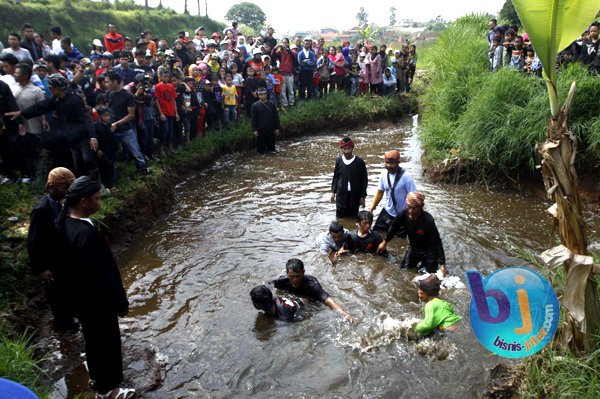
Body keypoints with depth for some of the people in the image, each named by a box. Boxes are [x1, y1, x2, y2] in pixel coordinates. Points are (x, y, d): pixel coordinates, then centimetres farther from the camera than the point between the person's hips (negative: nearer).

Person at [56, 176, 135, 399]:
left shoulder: (65, 222, -4)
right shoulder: (85, 234, -34)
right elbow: (102, 273, -28)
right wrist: (120, 303, -16)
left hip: (80, 297, 9)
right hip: (95, 301, -9)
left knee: (94, 340, 27)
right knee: (106, 342, 12)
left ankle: (98, 379, 47)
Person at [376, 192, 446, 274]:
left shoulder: (428, 221, -36)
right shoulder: (404, 214, -22)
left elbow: (437, 243, -30)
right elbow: (394, 227, -1)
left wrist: (442, 264, -30)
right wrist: (385, 242, 9)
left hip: (428, 251, -4)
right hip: (413, 248, 4)